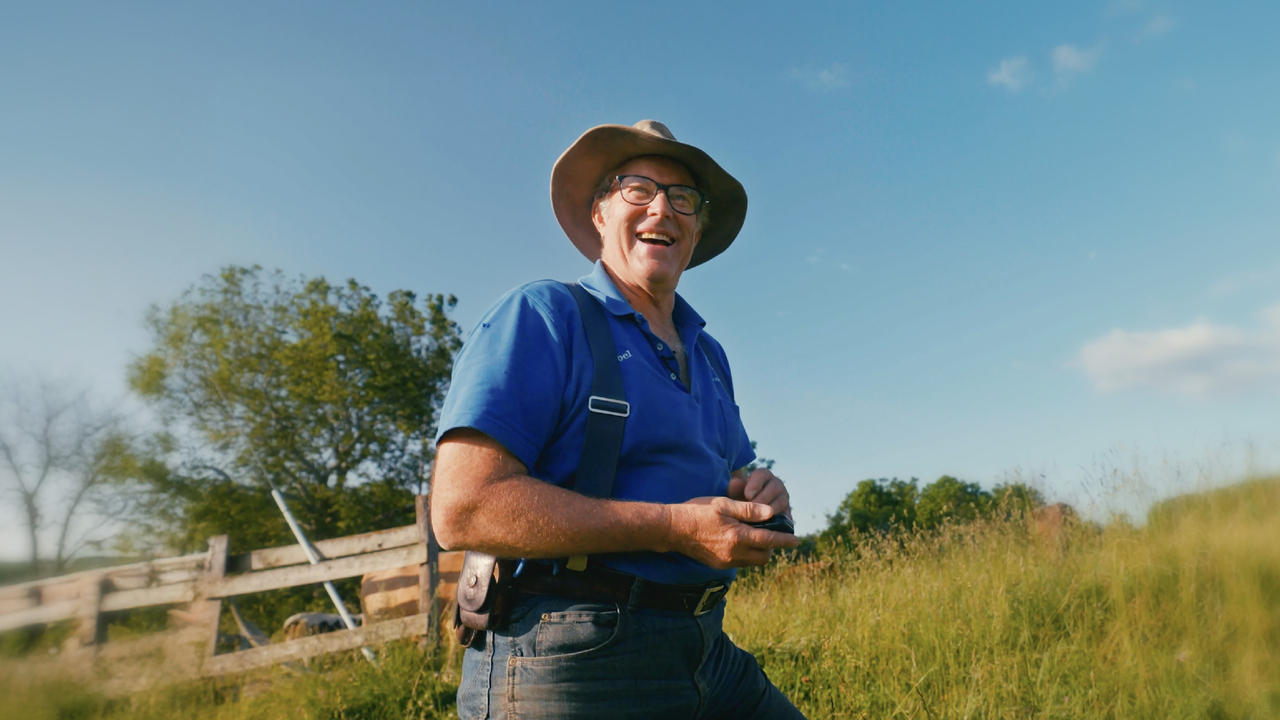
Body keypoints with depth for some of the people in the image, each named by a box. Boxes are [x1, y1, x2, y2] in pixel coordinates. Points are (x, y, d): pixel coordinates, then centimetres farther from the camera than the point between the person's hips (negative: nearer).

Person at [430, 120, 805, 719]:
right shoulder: (542, 316, -8)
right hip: (571, 664, -7)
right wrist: (672, 527, -21)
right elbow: (462, 508, -19)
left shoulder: (708, 355, 16)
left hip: (708, 652, 7)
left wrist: (761, 495, -1)